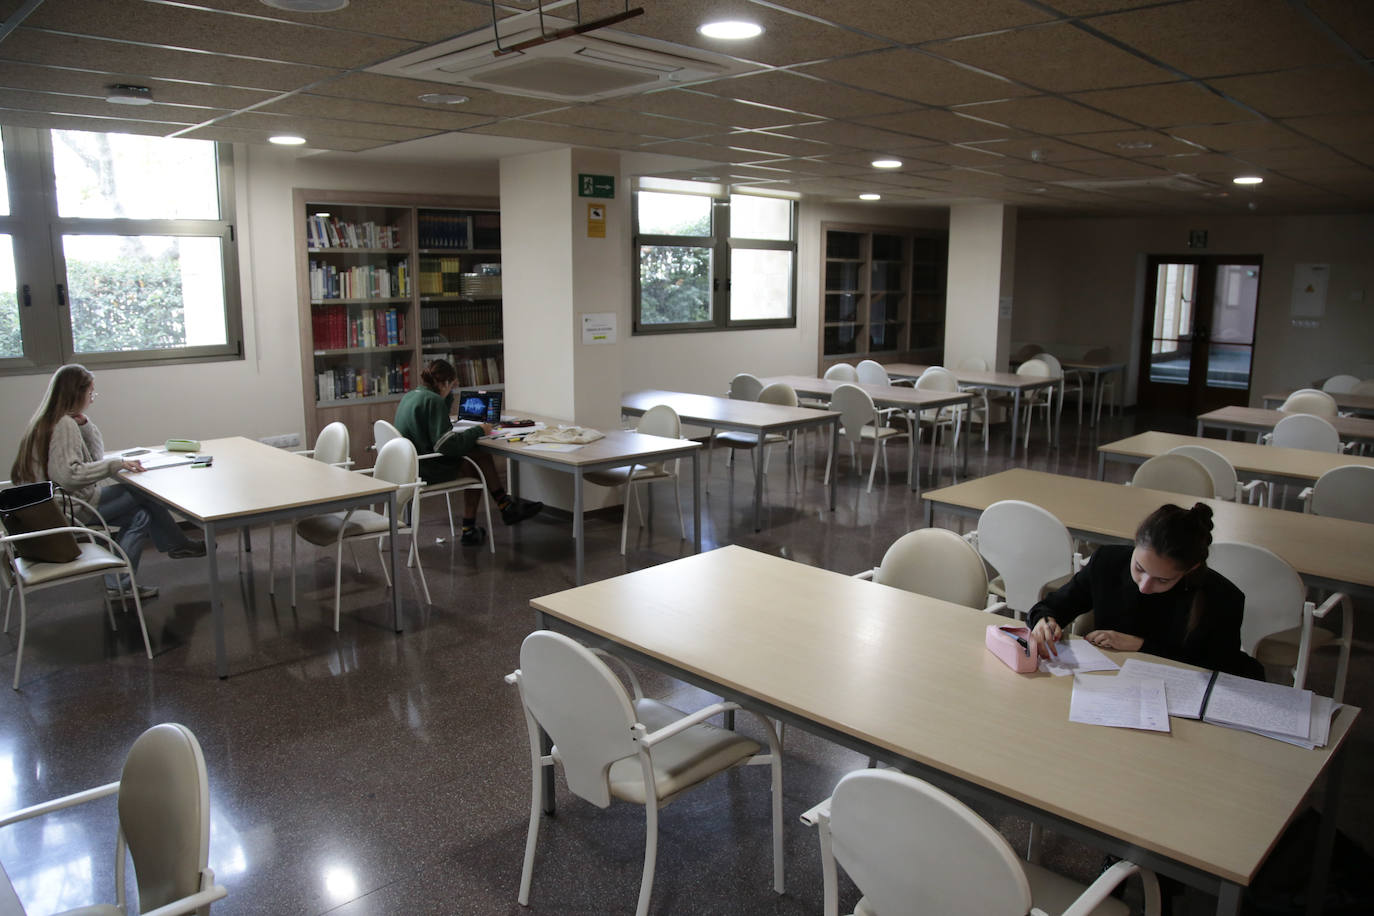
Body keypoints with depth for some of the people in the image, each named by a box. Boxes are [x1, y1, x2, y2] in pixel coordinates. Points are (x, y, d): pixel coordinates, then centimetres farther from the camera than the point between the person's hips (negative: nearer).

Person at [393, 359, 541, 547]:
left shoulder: (409, 396, 11)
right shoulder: (433, 400, -18)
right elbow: (446, 444, -25)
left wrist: (449, 393, 19)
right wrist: (478, 431, -13)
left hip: (411, 466, 10)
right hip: (427, 471, -10)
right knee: (481, 458, 0)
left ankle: (469, 530, 11)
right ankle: (507, 507, 16)